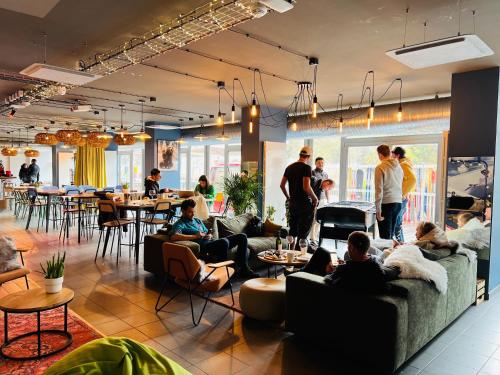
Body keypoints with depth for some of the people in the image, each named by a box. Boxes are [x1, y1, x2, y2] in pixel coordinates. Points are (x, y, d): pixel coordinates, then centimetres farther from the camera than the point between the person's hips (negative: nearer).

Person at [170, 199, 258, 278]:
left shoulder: (198, 220, 25)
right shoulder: (180, 224, -1)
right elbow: (173, 236, -23)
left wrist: (209, 235, 2)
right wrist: (195, 236, -19)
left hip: (212, 242, 9)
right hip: (203, 246, -9)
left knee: (242, 237, 0)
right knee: (224, 241, -39)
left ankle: (244, 269, 1)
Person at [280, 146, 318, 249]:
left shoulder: (289, 167, 9)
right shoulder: (306, 168, -13)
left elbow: (282, 185, 11)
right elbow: (306, 187, -22)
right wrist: (315, 198, -9)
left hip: (292, 203, 7)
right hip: (304, 203, -7)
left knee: (293, 231, 16)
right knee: (303, 232, 0)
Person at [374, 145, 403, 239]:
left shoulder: (380, 168, -10)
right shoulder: (399, 167, 10)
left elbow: (379, 190, -14)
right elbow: (400, 186, 12)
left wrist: (378, 210, -12)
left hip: (386, 204, -6)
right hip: (398, 203, 6)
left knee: (385, 235, 0)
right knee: (391, 234, 16)